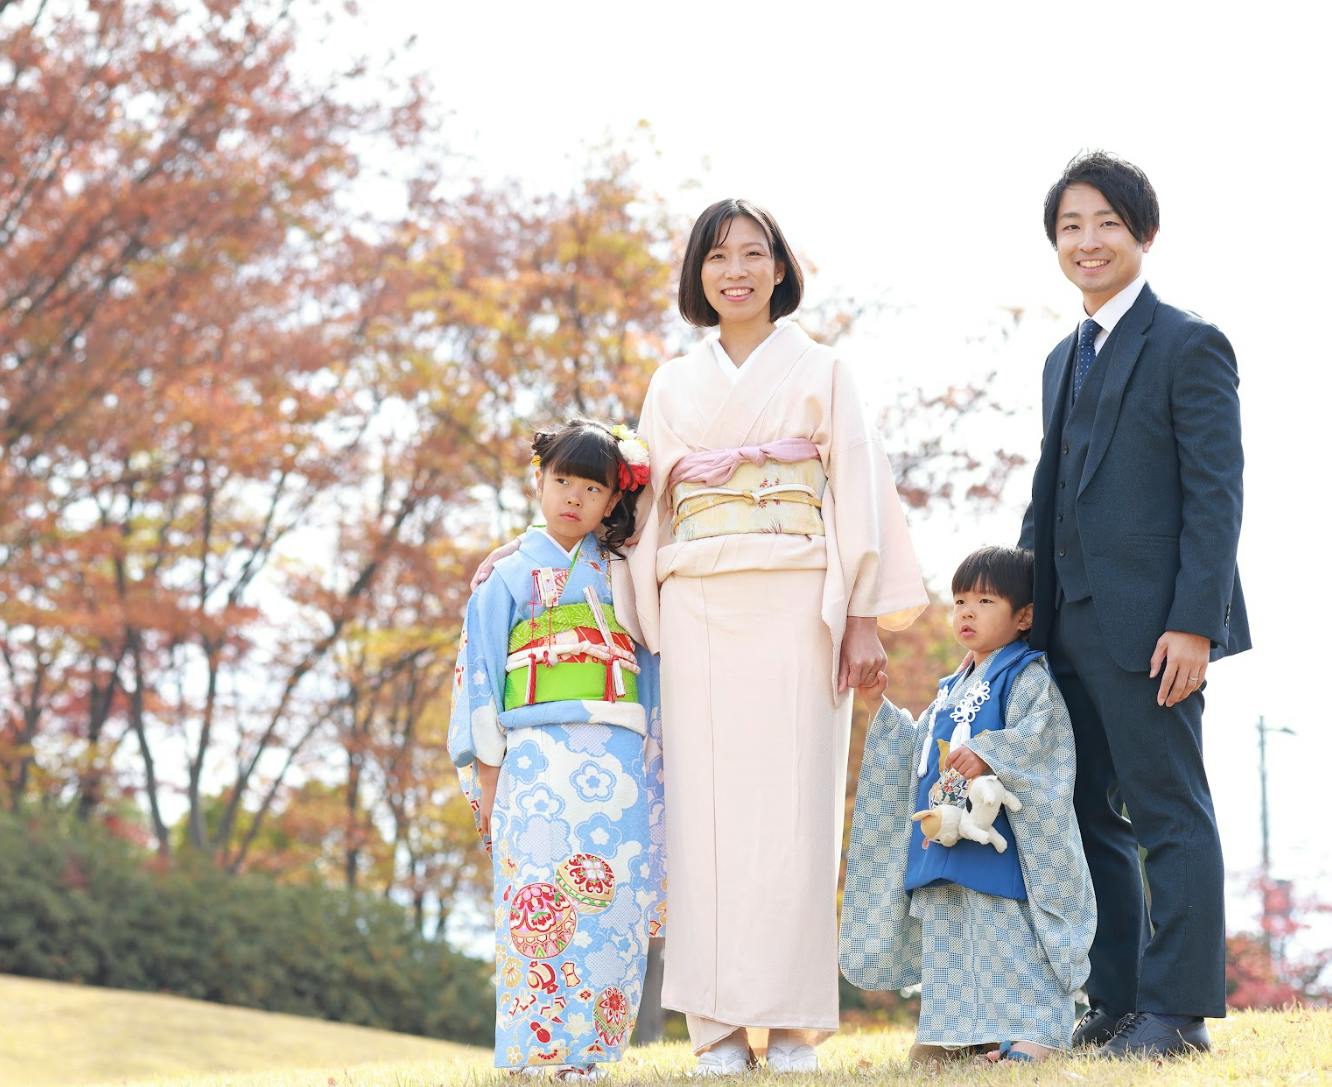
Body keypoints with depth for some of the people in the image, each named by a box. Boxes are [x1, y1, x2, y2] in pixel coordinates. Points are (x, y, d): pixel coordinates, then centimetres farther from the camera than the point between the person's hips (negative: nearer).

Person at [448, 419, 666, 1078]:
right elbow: (480, 674, 6)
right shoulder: (511, 575, 11)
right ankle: (538, 1052, -10)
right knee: (540, 900, -12)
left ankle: (586, 1050, -4)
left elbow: (653, 668, 16)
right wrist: (487, 775, -2)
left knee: (613, 904, -6)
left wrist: (654, 769, 8)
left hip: (621, 760, 2)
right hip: (537, 756, -2)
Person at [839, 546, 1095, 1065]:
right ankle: (957, 1031, 14)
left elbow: (1036, 737, -19)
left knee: (1007, 939, -10)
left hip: (998, 846, -8)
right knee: (947, 941, 9)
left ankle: (1035, 1030, -7)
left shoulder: (1028, 676, -5)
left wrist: (989, 755, -33)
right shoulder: (951, 690, 21)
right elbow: (918, 751, 27)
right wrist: (882, 706, 19)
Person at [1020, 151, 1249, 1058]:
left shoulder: (1189, 346, -5)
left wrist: (1194, 622, -19)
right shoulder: (1064, 360, 19)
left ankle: (1177, 1009, -1)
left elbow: (1216, 497, -12)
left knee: (1169, 811, -4)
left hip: (1148, 628, -8)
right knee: (1092, 815, 10)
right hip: (1068, 628, 8)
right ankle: (1115, 1002, 17)